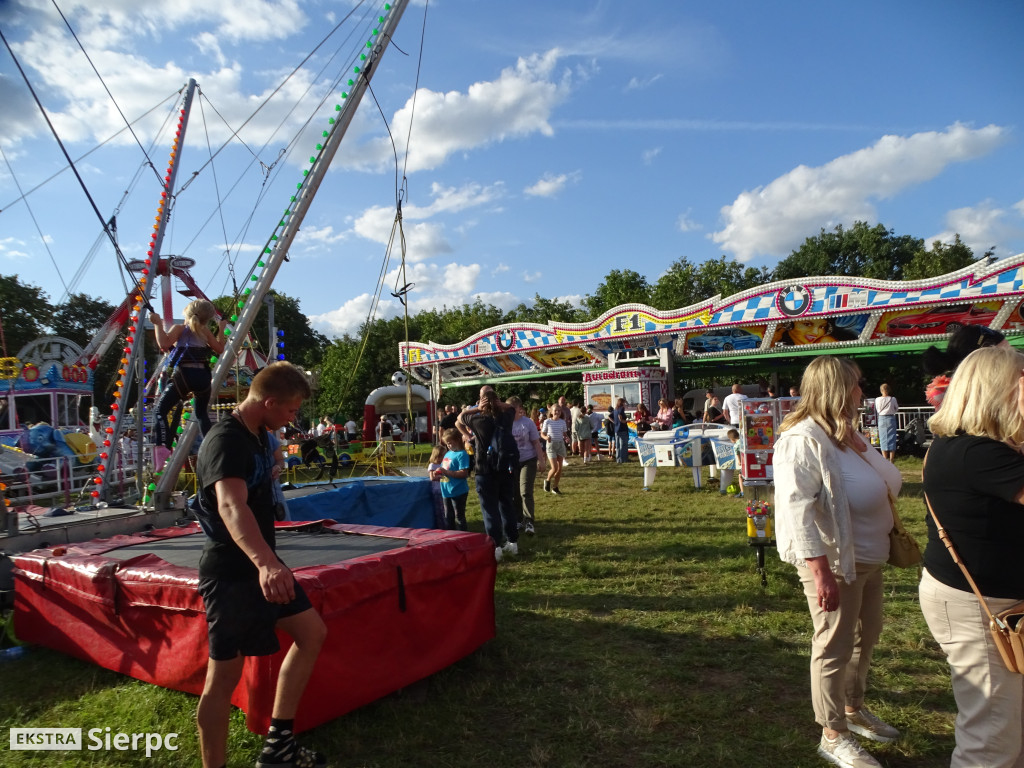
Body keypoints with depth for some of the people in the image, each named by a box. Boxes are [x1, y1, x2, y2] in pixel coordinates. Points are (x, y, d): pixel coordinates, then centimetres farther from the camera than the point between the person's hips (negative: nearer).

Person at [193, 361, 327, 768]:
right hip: (231, 573, -10)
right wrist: (264, 562, -60)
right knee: (225, 675, -1)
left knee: (312, 632, 11)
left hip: (260, 566, 10)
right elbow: (231, 508, -44)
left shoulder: (257, 435, 6)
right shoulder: (226, 441, -24)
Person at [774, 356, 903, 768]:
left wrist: (866, 454, 1)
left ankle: (853, 708, 44)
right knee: (836, 647, 3)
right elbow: (798, 510, -28)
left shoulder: (847, 435, 9)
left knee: (865, 637, 23)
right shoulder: (803, 440, -22)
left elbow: (891, 483, 18)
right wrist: (820, 572, -29)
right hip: (835, 562, -10)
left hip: (868, 558, 10)